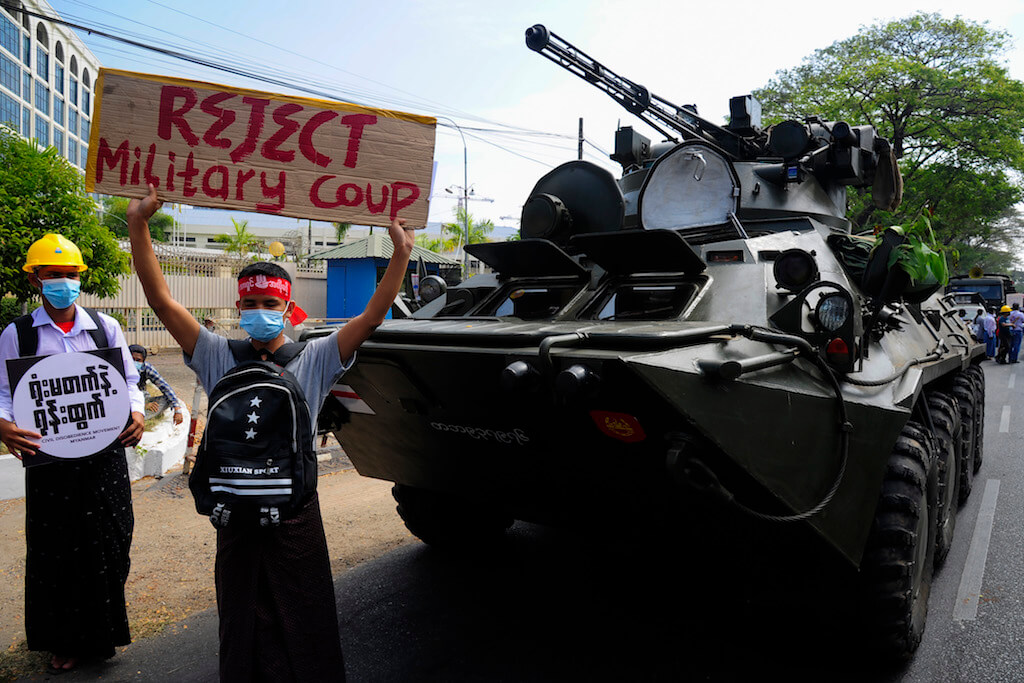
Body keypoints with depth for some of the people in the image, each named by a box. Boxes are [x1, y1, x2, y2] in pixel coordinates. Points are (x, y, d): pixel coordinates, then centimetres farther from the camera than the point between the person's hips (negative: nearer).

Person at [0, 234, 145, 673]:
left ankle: (101, 635, 30)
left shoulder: (106, 327, 5)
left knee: (107, 547, 9)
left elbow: (129, 381, 7)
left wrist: (136, 413, -13)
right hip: (48, 459, -1)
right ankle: (63, 640, 30)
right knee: (54, 553, 10)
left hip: (105, 456, 1)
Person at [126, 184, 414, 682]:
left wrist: (402, 253, -19)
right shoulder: (218, 357, 1)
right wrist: (138, 225, -14)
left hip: (296, 510, -1)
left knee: (306, 621, 11)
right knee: (242, 621, 16)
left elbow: (372, 316, -10)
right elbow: (162, 301, -5)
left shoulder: (314, 359, -2)